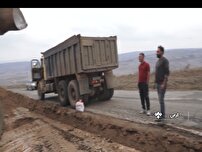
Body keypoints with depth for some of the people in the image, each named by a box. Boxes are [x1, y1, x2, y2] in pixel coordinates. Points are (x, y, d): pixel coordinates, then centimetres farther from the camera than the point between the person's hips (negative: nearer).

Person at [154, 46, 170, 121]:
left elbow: (167, 73, -18)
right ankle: (162, 113, 20)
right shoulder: (158, 61, 15)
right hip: (157, 83, 9)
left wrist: (164, 84, -22)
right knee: (160, 99, 12)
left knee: (161, 99, -8)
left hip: (162, 83, -9)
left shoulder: (165, 60, -11)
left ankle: (162, 115, 1)